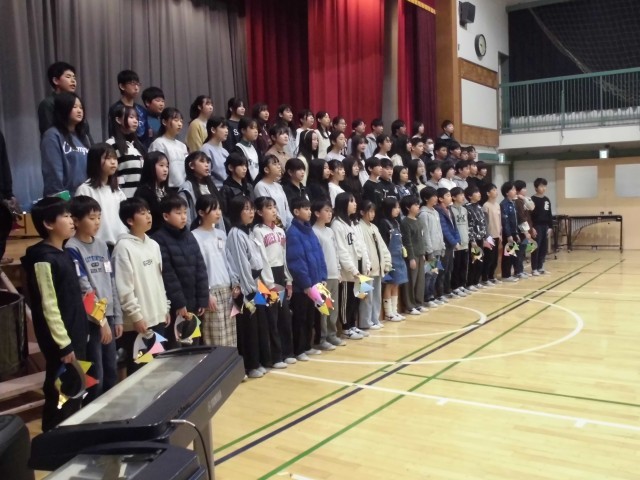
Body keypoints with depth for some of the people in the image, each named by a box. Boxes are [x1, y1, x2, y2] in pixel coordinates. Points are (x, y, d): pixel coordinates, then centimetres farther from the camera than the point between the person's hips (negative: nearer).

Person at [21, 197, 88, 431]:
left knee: (74, 395, 17)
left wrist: (78, 338, 17)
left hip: (75, 337, 9)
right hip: (62, 343, -9)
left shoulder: (63, 255, 11)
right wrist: (64, 345, -17)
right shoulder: (44, 260, -17)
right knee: (60, 397, 1)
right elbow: (49, 308, -19)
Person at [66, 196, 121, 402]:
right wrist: (101, 320, -14)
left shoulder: (102, 245, 11)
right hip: (89, 321, -7)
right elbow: (84, 290, -14)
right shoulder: (72, 249, -10)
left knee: (111, 373, 14)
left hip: (108, 317, 7)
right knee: (95, 377, -1)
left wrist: (117, 317, 11)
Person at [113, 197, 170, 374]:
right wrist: (136, 316, -16)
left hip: (157, 317, 7)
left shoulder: (153, 245, 11)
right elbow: (124, 288, -16)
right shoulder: (124, 247, -12)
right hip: (137, 322, -7)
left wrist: (165, 308, 15)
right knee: (138, 369, 1)